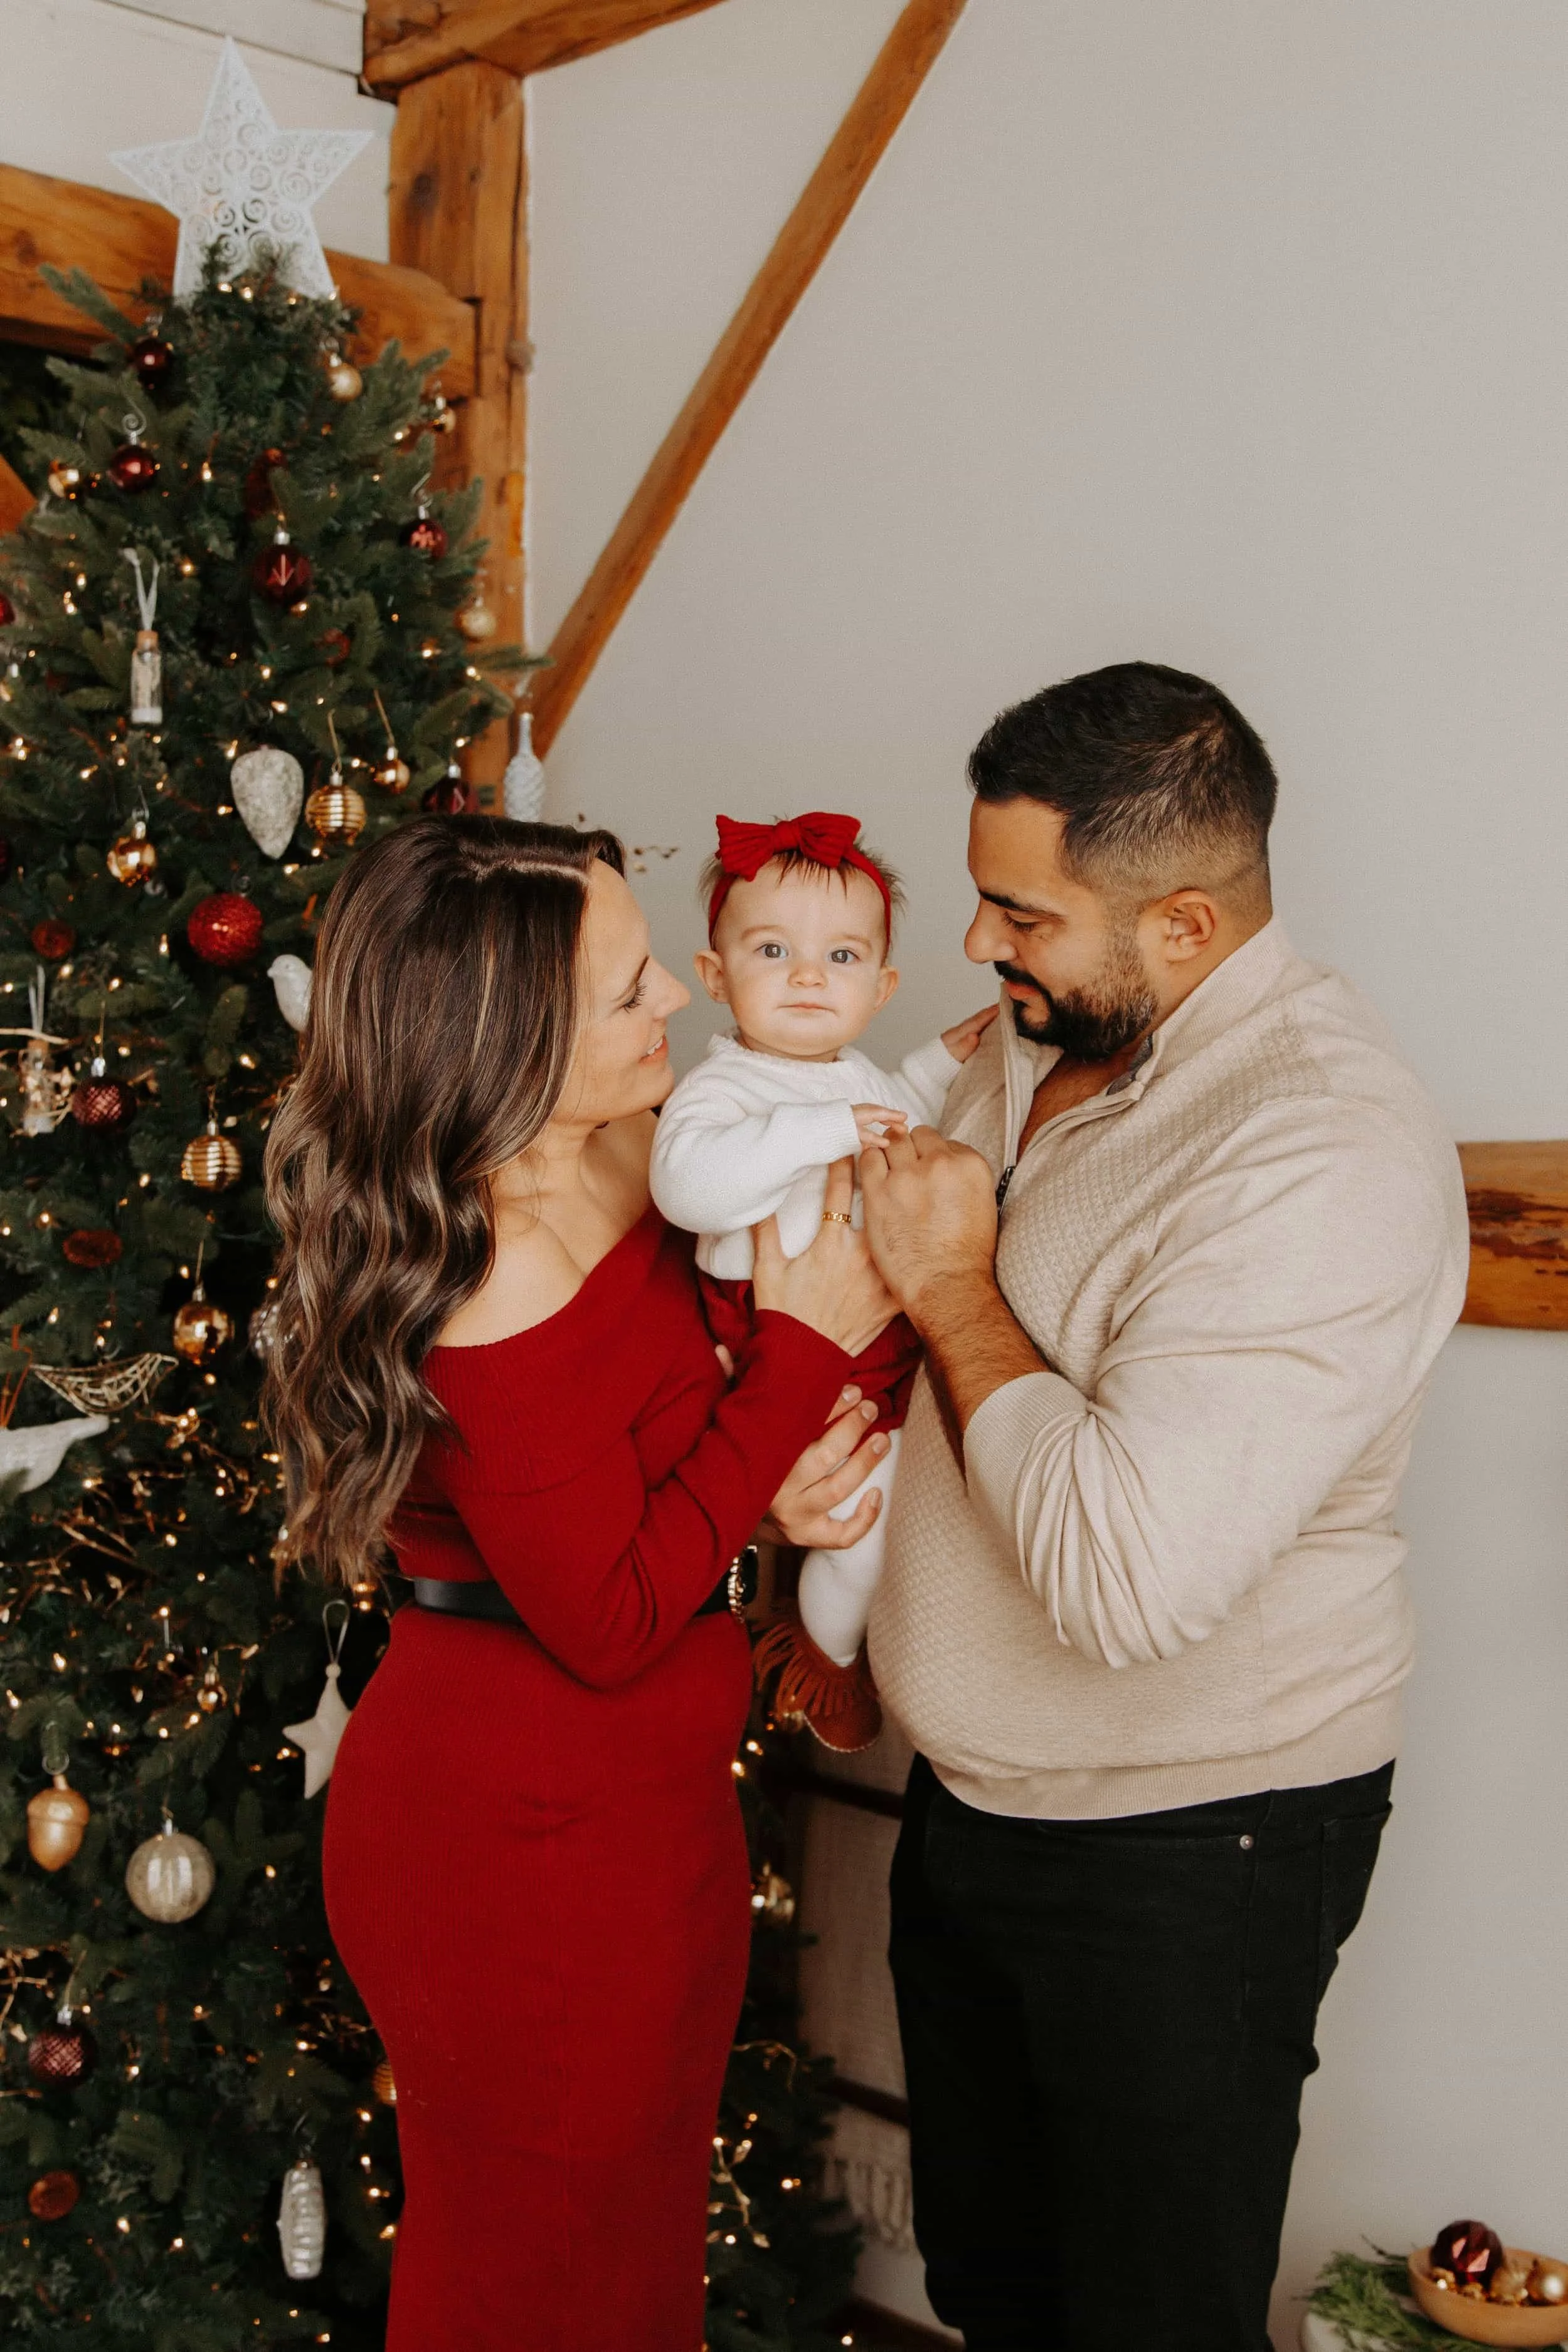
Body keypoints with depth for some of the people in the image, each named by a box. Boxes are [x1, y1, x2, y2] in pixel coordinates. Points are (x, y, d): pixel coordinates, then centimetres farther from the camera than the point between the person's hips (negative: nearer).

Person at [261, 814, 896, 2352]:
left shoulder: (611, 1166, -1)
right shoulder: (503, 1288, -29)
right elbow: (612, 1621, -24)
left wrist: (759, 1494, -10)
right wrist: (806, 1348, -22)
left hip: (617, 1810, 9)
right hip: (535, 1856, -8)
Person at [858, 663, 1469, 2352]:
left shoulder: (1324, 1156, -29)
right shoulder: (1038, 1042, 0)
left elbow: (1121, 1578, -37)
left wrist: (952, 1289, -25)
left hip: (1187, 1850, -8)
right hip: (972, 1801, 8)